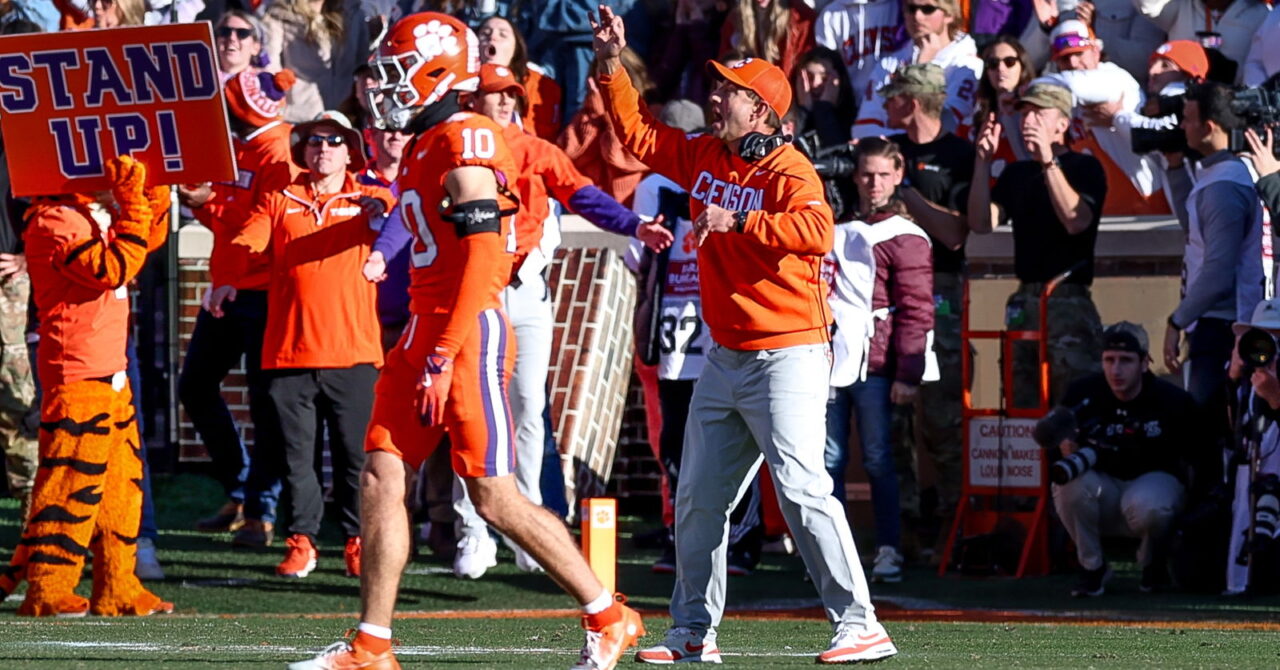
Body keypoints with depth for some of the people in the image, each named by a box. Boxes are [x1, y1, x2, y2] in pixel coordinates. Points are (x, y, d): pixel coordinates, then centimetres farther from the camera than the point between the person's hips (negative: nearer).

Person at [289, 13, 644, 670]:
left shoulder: (465, 147, -14)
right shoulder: (423, 148, 16)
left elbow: (481, 265, -20)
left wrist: (443, 359, -22)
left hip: (469, 333, -10)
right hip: (424, 330, 10)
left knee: (494, 497, -7)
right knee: (381, 478, 4)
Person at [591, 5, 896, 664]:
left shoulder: (788, 170, -14)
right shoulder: (705, 156, 10)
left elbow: (816, 231, -32)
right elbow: (637, 133, 22)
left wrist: (738, 220, -34)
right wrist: (612, 64, 13)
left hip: (788, 356, -9)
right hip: (725, 357, 9)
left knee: (801, 488, -17)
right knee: (698, 497, 12)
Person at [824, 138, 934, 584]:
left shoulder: (905, 238, -1)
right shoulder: (839, 230, 19)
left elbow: (916, 311, -5)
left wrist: (907, 375, -11)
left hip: (873, 365, -5)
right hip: (829, 360, 5)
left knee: (877, 460, -3)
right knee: (830, 460, 3)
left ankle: (889, 552, 2)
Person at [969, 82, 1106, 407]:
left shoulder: (1084, 167, 0)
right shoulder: (1017, 174, 18)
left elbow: (1076, 221, -17)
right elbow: (982, 223, 6)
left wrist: (1048, 161, -20)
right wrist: (983, 161, -2)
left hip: (1069, 301, -6)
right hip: (1024, 302, 6)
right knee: (1021, 406, 5)